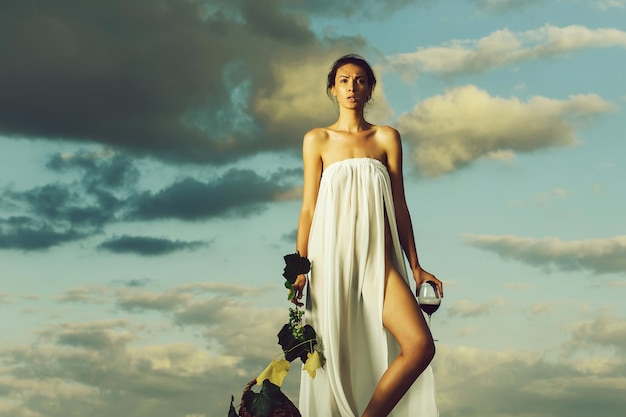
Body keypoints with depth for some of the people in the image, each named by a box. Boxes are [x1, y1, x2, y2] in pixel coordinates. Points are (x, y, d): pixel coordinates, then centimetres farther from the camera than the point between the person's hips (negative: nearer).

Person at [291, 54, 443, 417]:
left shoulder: (387, 138, 12)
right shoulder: (317, 140, 9)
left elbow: (399, 206, 11)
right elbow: (308, 209, 7)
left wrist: (415, 267, 7)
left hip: (378, 258, 1)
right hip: (332, 257, -1)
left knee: (420, 346, -16)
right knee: (336, 358, -4)